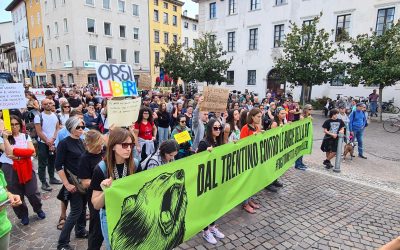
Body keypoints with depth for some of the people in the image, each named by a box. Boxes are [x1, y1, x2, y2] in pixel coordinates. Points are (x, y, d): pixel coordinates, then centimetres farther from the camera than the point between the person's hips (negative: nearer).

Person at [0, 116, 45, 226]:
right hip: (10, 169, -1)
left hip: (26, 167, 1)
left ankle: (38, 209, 29)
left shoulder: (26, 136, 3)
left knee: (32, 192, 5)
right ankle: (23, 215, 30)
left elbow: (32, 151, -7)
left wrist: (15, 152, -18)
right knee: (16, 194, 10)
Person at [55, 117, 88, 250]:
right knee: (76, 210, -2)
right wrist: (67, 184, -18)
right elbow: (58, 166, -15)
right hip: (73, 181, -6)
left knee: (83, 207, 17)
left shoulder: (80, 142, 6)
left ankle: (80, 231, 36)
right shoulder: (64, 143, -13)